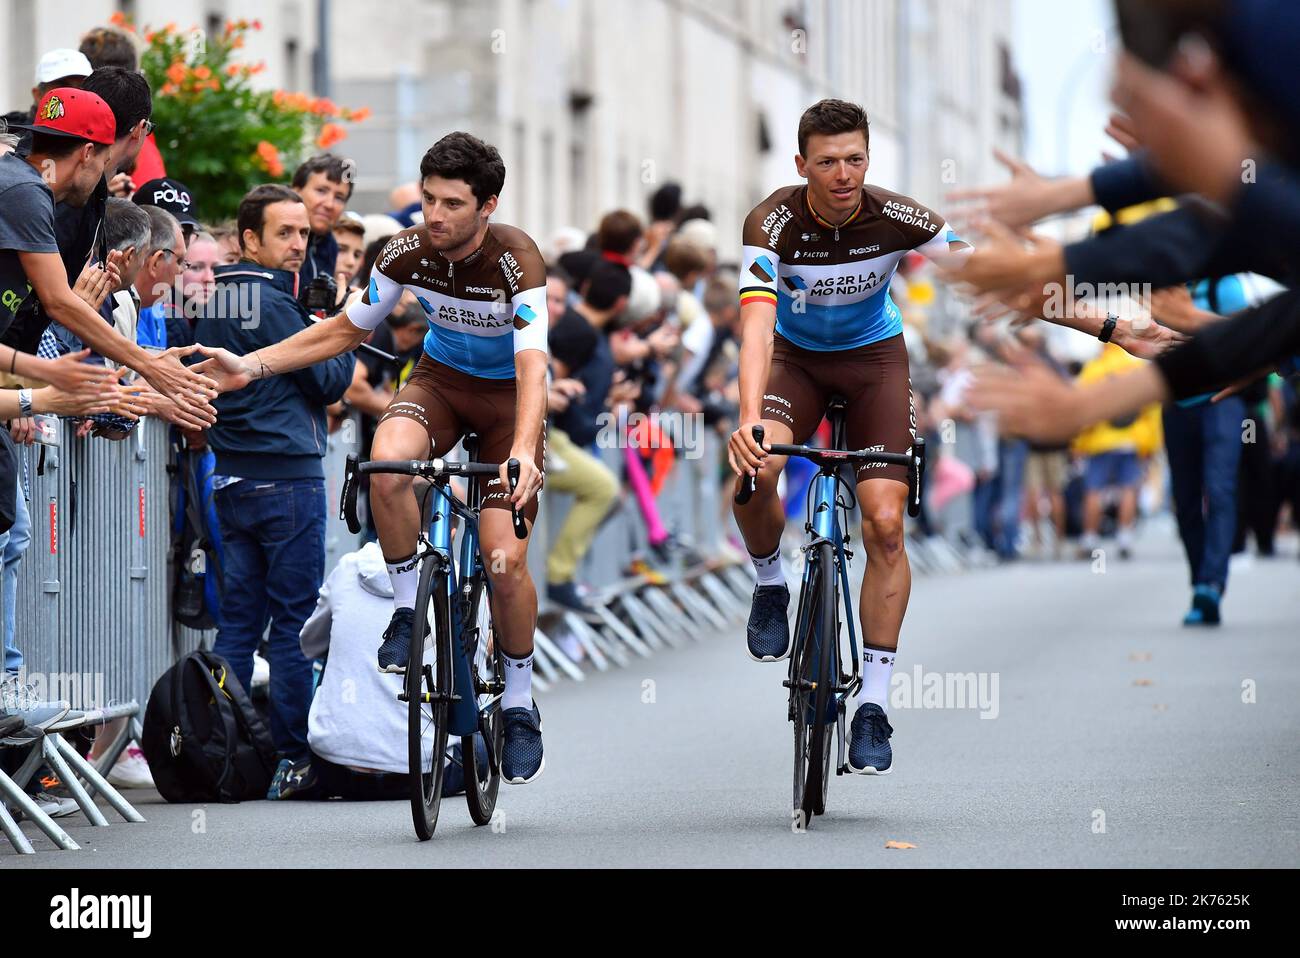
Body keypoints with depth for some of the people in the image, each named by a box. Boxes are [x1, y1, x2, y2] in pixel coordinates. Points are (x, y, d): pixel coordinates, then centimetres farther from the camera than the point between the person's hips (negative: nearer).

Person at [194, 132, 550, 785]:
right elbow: (346, 330, -1)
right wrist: (252, 366, -10)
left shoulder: (516, 260, -28)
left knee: (504, 560, -13)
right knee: (387, 461, -33)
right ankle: (408, 607, -11)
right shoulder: (408, 251, -16)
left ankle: (520, 703, 10)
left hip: (508, 394, -3)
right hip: (440, 377, 3)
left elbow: (533, 364, -39)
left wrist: (522, 451, -57)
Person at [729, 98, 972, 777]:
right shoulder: (773, 223, -27)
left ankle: (873, 703, -3)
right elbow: (756, 323, -39)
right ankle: (770, 585, 1)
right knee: (753, 468, -31)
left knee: (885, 525, -12)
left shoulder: (897, 219, -23)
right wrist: (749, 419, -55)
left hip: (875, 357, 1)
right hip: (797, 356, -1)